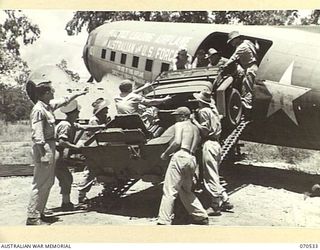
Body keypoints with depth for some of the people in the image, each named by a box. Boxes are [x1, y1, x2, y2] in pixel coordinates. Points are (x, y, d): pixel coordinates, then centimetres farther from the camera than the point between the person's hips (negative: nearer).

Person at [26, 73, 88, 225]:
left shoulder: (48, 105, 11)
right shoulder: (38, 109, -16)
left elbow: (64, 101, 29)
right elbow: (37, 135, -21)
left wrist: (80, 94, 33)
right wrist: (43, 155, -23)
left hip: (50, 146, 10)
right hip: (43, 148, -10)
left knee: (48, 182, 16)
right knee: (40, 184, -6)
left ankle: (39, 212, 25)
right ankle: (33, 217, 1)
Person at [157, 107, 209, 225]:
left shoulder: (179, 125, 4)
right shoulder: (196, 129, 26)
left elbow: (177, 142, -12)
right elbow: (195, 146, 19)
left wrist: (165, 153, -1)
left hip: (180, 157, -8)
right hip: (192, 160, 8)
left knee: (169, 191, -6)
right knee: (186, 191, 21)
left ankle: (164, 222, -9)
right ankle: (202, 217, 21)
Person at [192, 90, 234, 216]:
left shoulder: (203, 111, -9)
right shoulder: (213, 109, 16)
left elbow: (204, 130, -15)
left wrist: (194, 121, -7)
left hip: (208, 144, -9)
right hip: (217, 143, 9)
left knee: (210, 178, -4)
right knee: (214, 176, 17)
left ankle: (216, 206, -1)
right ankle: (225, 200, 17)